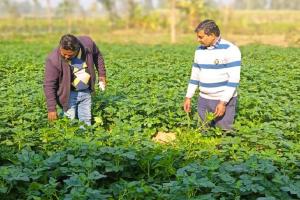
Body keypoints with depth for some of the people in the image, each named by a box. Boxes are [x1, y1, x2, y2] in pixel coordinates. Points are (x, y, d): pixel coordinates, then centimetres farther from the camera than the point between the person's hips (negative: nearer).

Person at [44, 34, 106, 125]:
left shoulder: (87, 43, -18)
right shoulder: (54, 59, -27)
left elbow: (97, 55, 6)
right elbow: (49, 85, -21)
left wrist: (101, 74, 7)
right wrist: (51, 109, -21)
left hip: (86, 92, 3)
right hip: (69, 94, -3)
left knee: (86, 122, 10)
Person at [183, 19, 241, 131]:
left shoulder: (230, 50, -14)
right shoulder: (199, 50, 7)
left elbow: (233, 79, -18)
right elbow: (195, 76, 14)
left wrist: (223, 102, -23)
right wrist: (188, 97, 9)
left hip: (224, 100, -6)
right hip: (204, 99, 6)